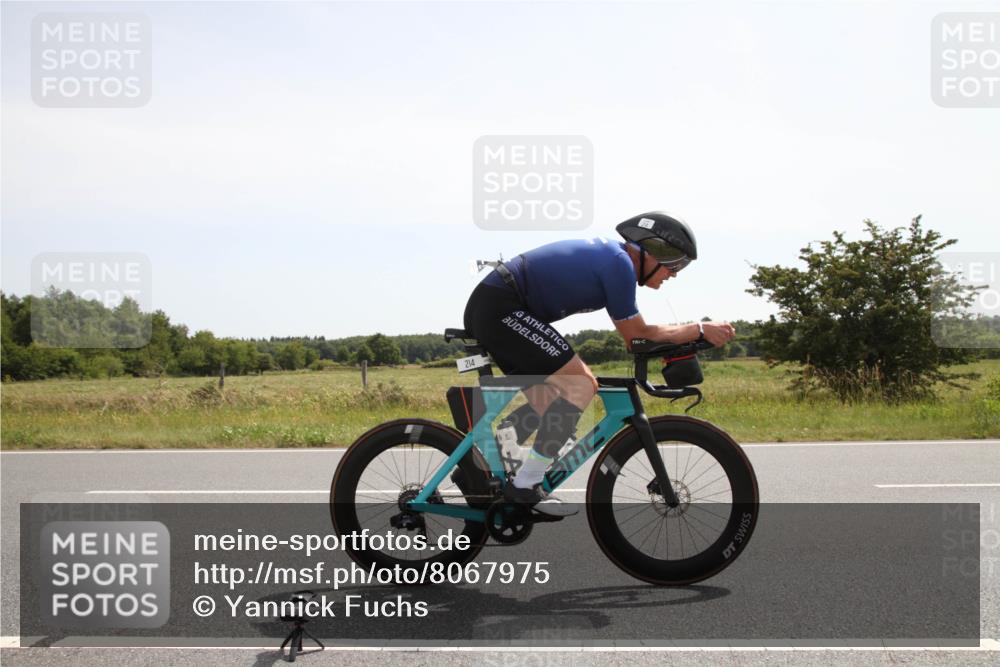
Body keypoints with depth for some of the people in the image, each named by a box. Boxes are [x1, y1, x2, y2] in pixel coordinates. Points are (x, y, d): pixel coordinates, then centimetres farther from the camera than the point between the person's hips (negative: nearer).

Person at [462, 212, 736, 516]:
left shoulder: (610, 255, 17)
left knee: (547, 400, 16)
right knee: (580, 385, -13)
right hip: (501, 309, -10)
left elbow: (632, 334, 22)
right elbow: (637, 336, -7)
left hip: (485, 309, 10)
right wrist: (701, 330, -2)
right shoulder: (619, 262, -13)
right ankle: (525, 487, -11)